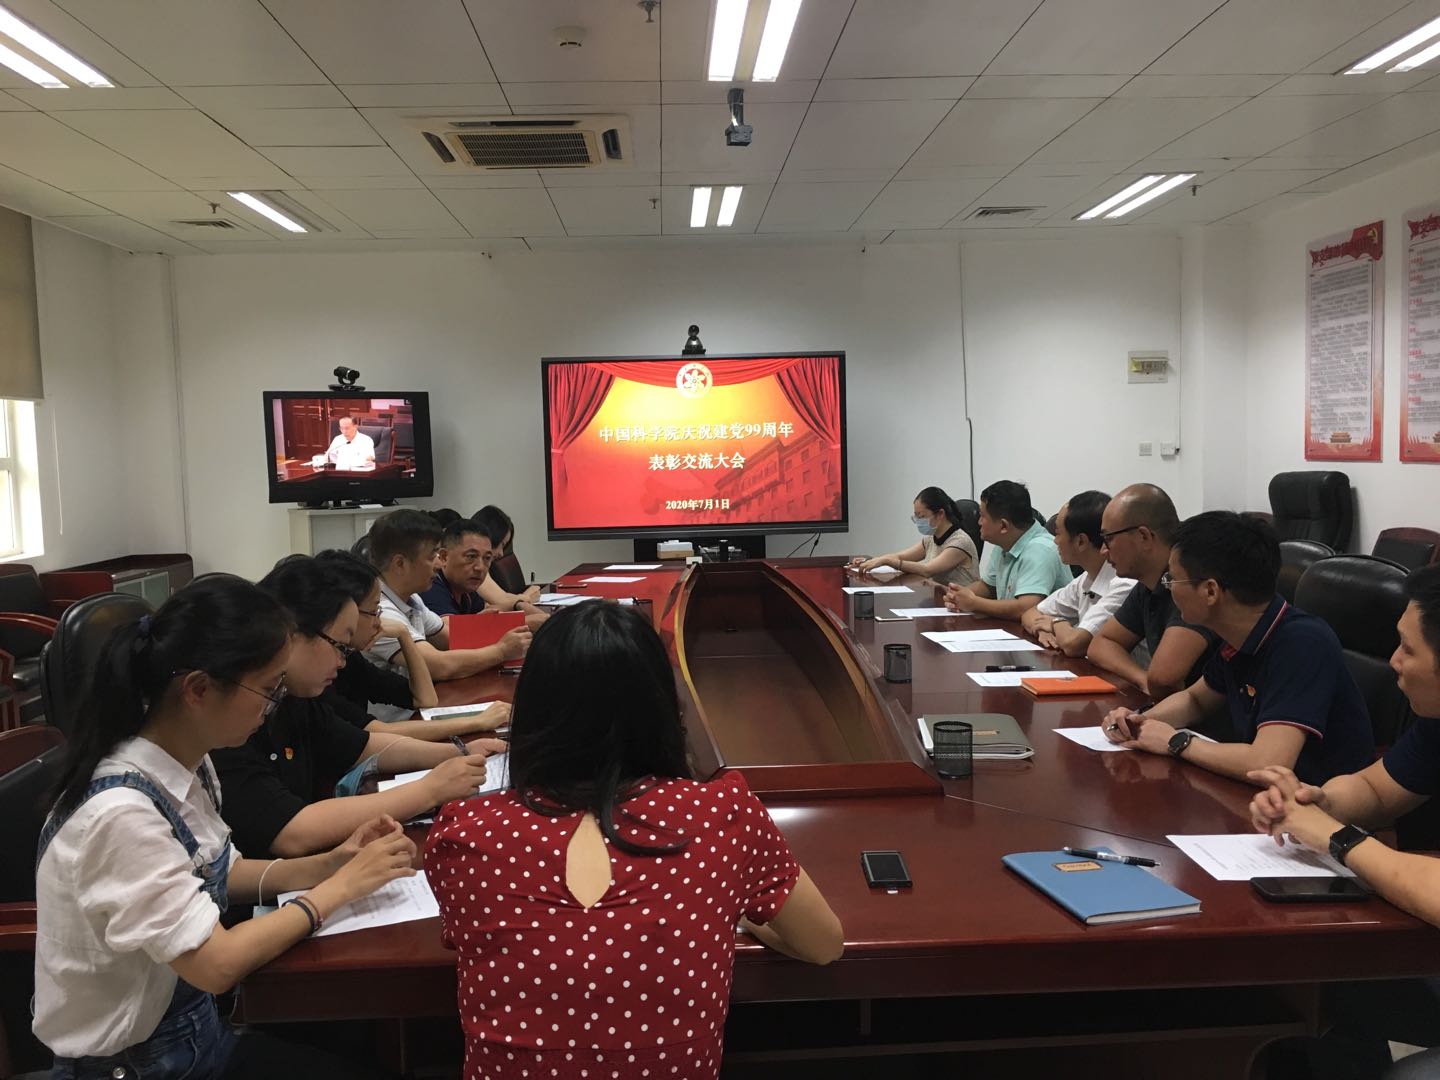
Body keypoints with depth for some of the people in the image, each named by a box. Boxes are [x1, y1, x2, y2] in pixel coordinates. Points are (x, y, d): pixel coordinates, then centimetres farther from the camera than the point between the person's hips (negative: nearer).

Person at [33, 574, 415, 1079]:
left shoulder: (188, 766, -4)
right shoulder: (122, 811, -30)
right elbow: (217, 964, -26)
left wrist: (330, 862, -5)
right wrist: (340, 887, -16)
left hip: (195, 1030, 7)